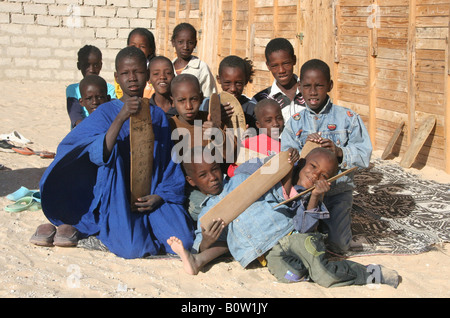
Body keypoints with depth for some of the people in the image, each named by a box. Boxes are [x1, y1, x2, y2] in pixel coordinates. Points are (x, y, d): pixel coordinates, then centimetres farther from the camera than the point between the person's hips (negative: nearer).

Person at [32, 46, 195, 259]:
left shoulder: (158, 116, 8)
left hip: (153, 199, 3)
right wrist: (121, 118, -27)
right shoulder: (106, 112, -2)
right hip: (116, 199, -3)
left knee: (184, 241, -19)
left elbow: (170, 164, 8)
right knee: (132, 249, -27)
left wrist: (158, 196, -9)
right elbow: (98, 156, -18)